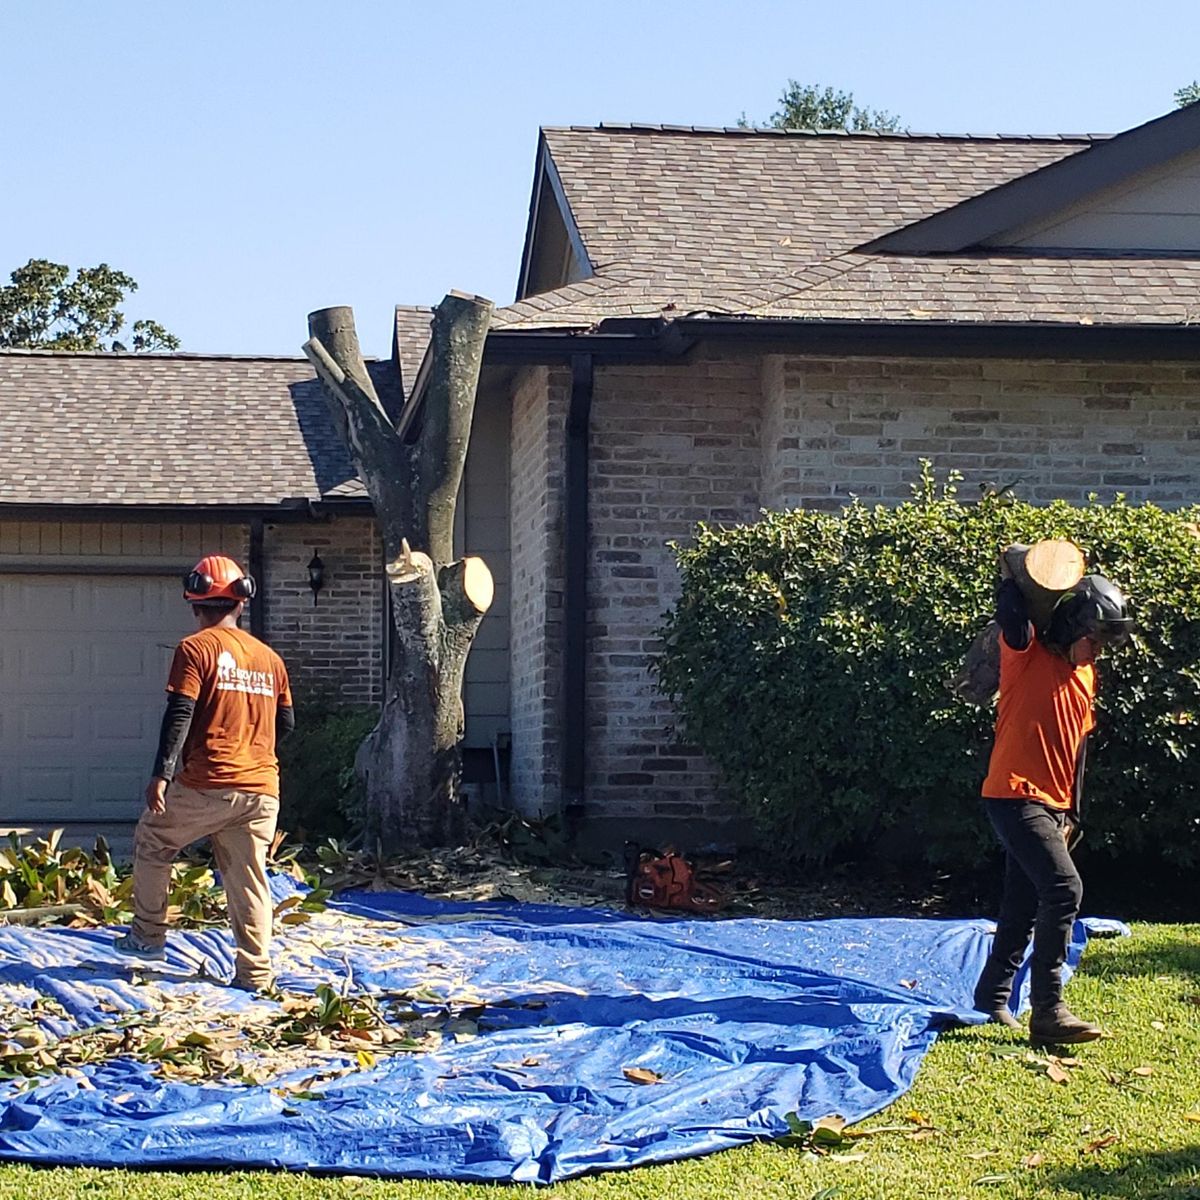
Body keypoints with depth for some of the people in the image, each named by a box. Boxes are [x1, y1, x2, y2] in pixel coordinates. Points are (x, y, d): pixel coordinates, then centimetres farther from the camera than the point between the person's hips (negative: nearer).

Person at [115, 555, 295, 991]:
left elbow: (179, 715, -14)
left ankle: (148, 935, 24)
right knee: (249, 880, 8)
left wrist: (162, 772, -16)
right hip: (262, 788, 4)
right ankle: (255, 972, 5)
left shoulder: (196, 648, -5)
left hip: (207, 783, -4)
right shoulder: (270, 657, 11)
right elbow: (286, 723, 17)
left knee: (152, 841, 19)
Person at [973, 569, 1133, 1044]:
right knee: (1064, 888, -19)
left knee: (1024, 907, 13)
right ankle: (1047, 1010, -17)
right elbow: (1010, 607, -30)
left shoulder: (1085, 675, 15)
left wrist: (1072, 816, 19)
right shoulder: (1026, 654, -8)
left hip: (1051, 805, 9)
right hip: (1014, 796, -9)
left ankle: (992, 1000, 25)